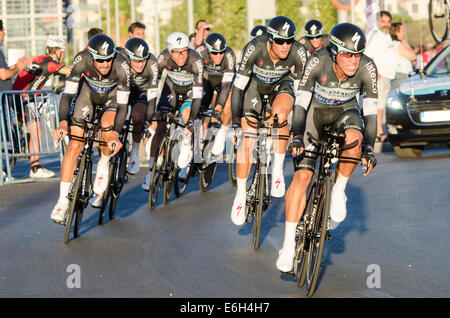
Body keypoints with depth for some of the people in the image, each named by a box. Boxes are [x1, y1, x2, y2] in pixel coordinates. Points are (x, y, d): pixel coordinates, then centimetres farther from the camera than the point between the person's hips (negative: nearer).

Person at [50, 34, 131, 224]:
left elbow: (122, 105, -34)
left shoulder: (121, 66, -36)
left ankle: (103, 165, 3)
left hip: (113, 95, -1)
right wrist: (63, 123, -46)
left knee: (107, 128, -30)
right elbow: (67, 94, -32)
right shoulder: (81, 60, -33)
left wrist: (115, 135, -46)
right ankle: (63, 201, -6)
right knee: (74, 144, -11)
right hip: (88, 91, 1)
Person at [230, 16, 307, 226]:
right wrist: (235, 121, -28)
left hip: (281, 84, 1)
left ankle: (277, 169, -17)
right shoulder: (255, 48, -34)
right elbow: (238, 86, -27)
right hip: (255, 85, 0)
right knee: (248, 141, -13)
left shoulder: (298, 53, -30)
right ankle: (241, 195, 5)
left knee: (281, 111, -35)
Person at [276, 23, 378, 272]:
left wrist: (369, 148, -27)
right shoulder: (317, 62, -29)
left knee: (354, 138, -36)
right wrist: (297, 135, -41)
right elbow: (301, 102, -28)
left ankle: (339, 190, -9)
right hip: (316, 111, -1)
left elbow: (370, 110, -19)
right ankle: (288, 245, -7)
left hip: (346, 111, 1)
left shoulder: (367, 67, -25)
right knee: (301, 176, -13)